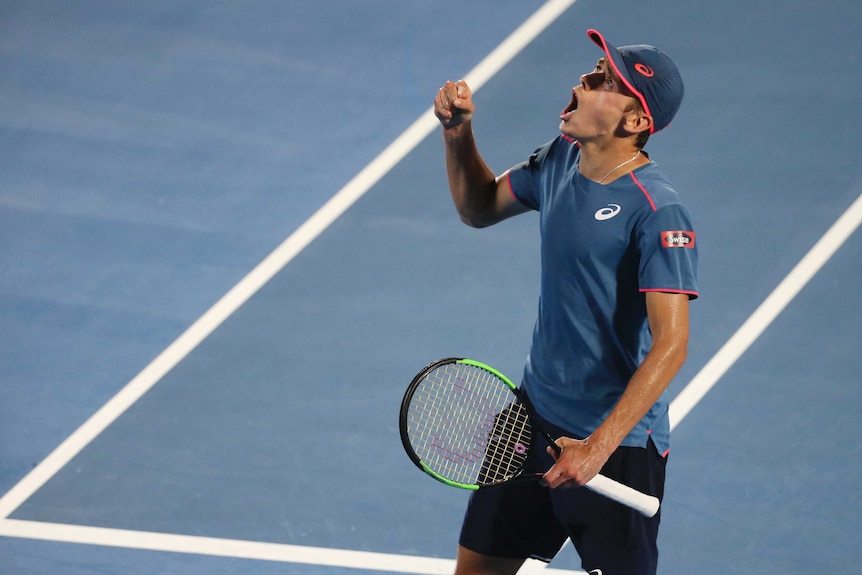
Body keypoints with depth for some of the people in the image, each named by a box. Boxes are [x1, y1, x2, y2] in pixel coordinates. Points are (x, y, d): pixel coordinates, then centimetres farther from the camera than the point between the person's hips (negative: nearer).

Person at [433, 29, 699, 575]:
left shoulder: (657, 212, -23)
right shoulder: (561, 160, 1)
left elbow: (671, 344, -27)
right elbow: (479, 208, 20)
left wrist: (599, 446, -31)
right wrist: (459, 133, 1)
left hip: (619, 444, -7)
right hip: (536, 416, 8)